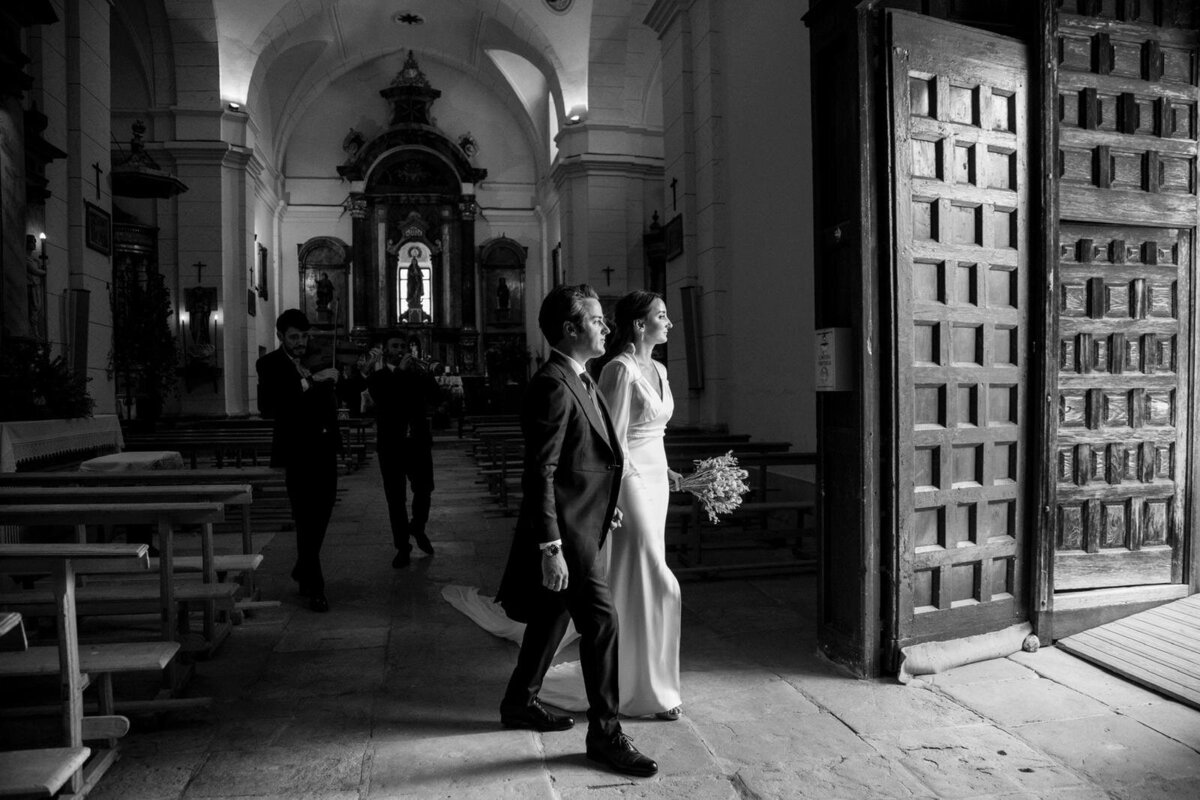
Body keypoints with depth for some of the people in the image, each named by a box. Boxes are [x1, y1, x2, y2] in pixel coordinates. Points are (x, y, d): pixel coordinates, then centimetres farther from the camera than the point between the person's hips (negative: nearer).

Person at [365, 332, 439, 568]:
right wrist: (398, 371, -20)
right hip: (390, 445, -1)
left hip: (418, 442, 1)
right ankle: (402, 547, 12)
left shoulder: (415, 372, 9)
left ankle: (418, 528, 27)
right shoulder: (377, 377, 4)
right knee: (395, 498, 2)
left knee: (424, 490, -2)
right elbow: (379, 397, -17)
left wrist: (424, 373, -16)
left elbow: (433, 396, -5)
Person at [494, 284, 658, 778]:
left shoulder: (579, 381, 12)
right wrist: (550, 547, -24)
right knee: (601, 620, -6)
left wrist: (604, 505, 21)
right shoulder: (553, 386, -20)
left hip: (583, 523, 11)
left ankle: (519, 703, 39)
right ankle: (605, 733, 8)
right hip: (565, 529, -10)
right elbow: (540, 472, -23)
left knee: (553, 616, 21)